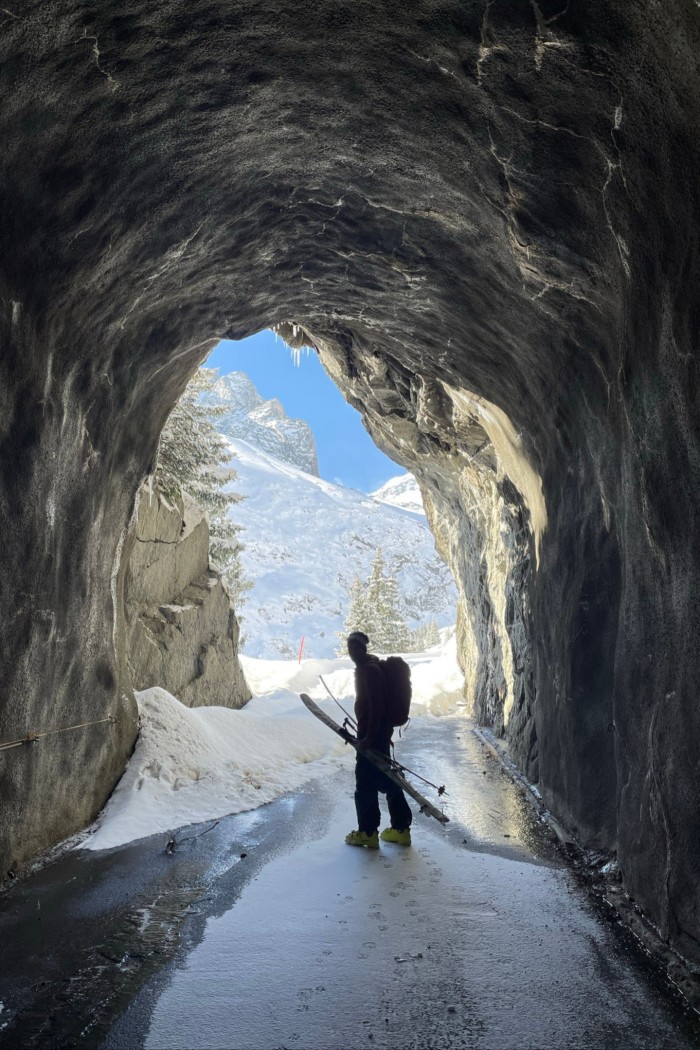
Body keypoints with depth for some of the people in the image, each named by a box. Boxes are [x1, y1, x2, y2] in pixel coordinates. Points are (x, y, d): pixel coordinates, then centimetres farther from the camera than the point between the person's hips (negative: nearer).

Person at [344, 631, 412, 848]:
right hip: (380, 731, 10)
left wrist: (369, 736, -22)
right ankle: (401, 828, 22)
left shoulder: (369, 669, -18)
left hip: (373, 733, -10)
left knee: (365, 782, -1)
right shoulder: (366, 666, 13)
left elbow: (376, 705, -23)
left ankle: (367, 832, 9)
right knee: (386, 779, 15)